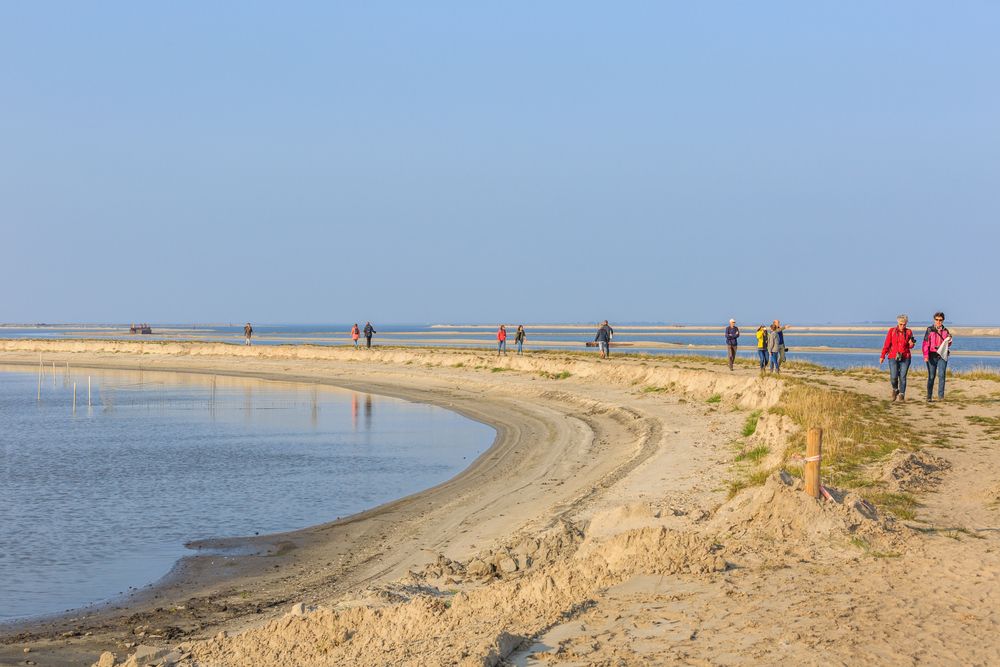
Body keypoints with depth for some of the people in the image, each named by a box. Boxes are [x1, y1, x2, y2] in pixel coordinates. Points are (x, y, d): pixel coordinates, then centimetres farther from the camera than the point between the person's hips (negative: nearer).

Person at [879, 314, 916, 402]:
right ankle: (895, 390, 19)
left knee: (902, 377, -2)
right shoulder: (892, 331, 1)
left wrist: (911, 344, -8)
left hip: (905, 358, 1)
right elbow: (886, 344, 1)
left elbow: (910, 346, 16)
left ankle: (901, 395, 8)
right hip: (893, 357, -1)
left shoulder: (908, 332, 6)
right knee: (893, 377, -10)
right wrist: (882, 356, -4)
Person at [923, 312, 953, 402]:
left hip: (942, 355, 2)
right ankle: (929, 397, 8)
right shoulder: (930, 330, 1)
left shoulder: (945, 331, 11)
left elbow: (948, 345, 19)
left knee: (941, 375, -8)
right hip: (932, 355, -2)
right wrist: (926, 356, -13)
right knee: (931, 376, 1)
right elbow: (925, 344, -4)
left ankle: (941, 395, -6)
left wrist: (949, 340, -4)